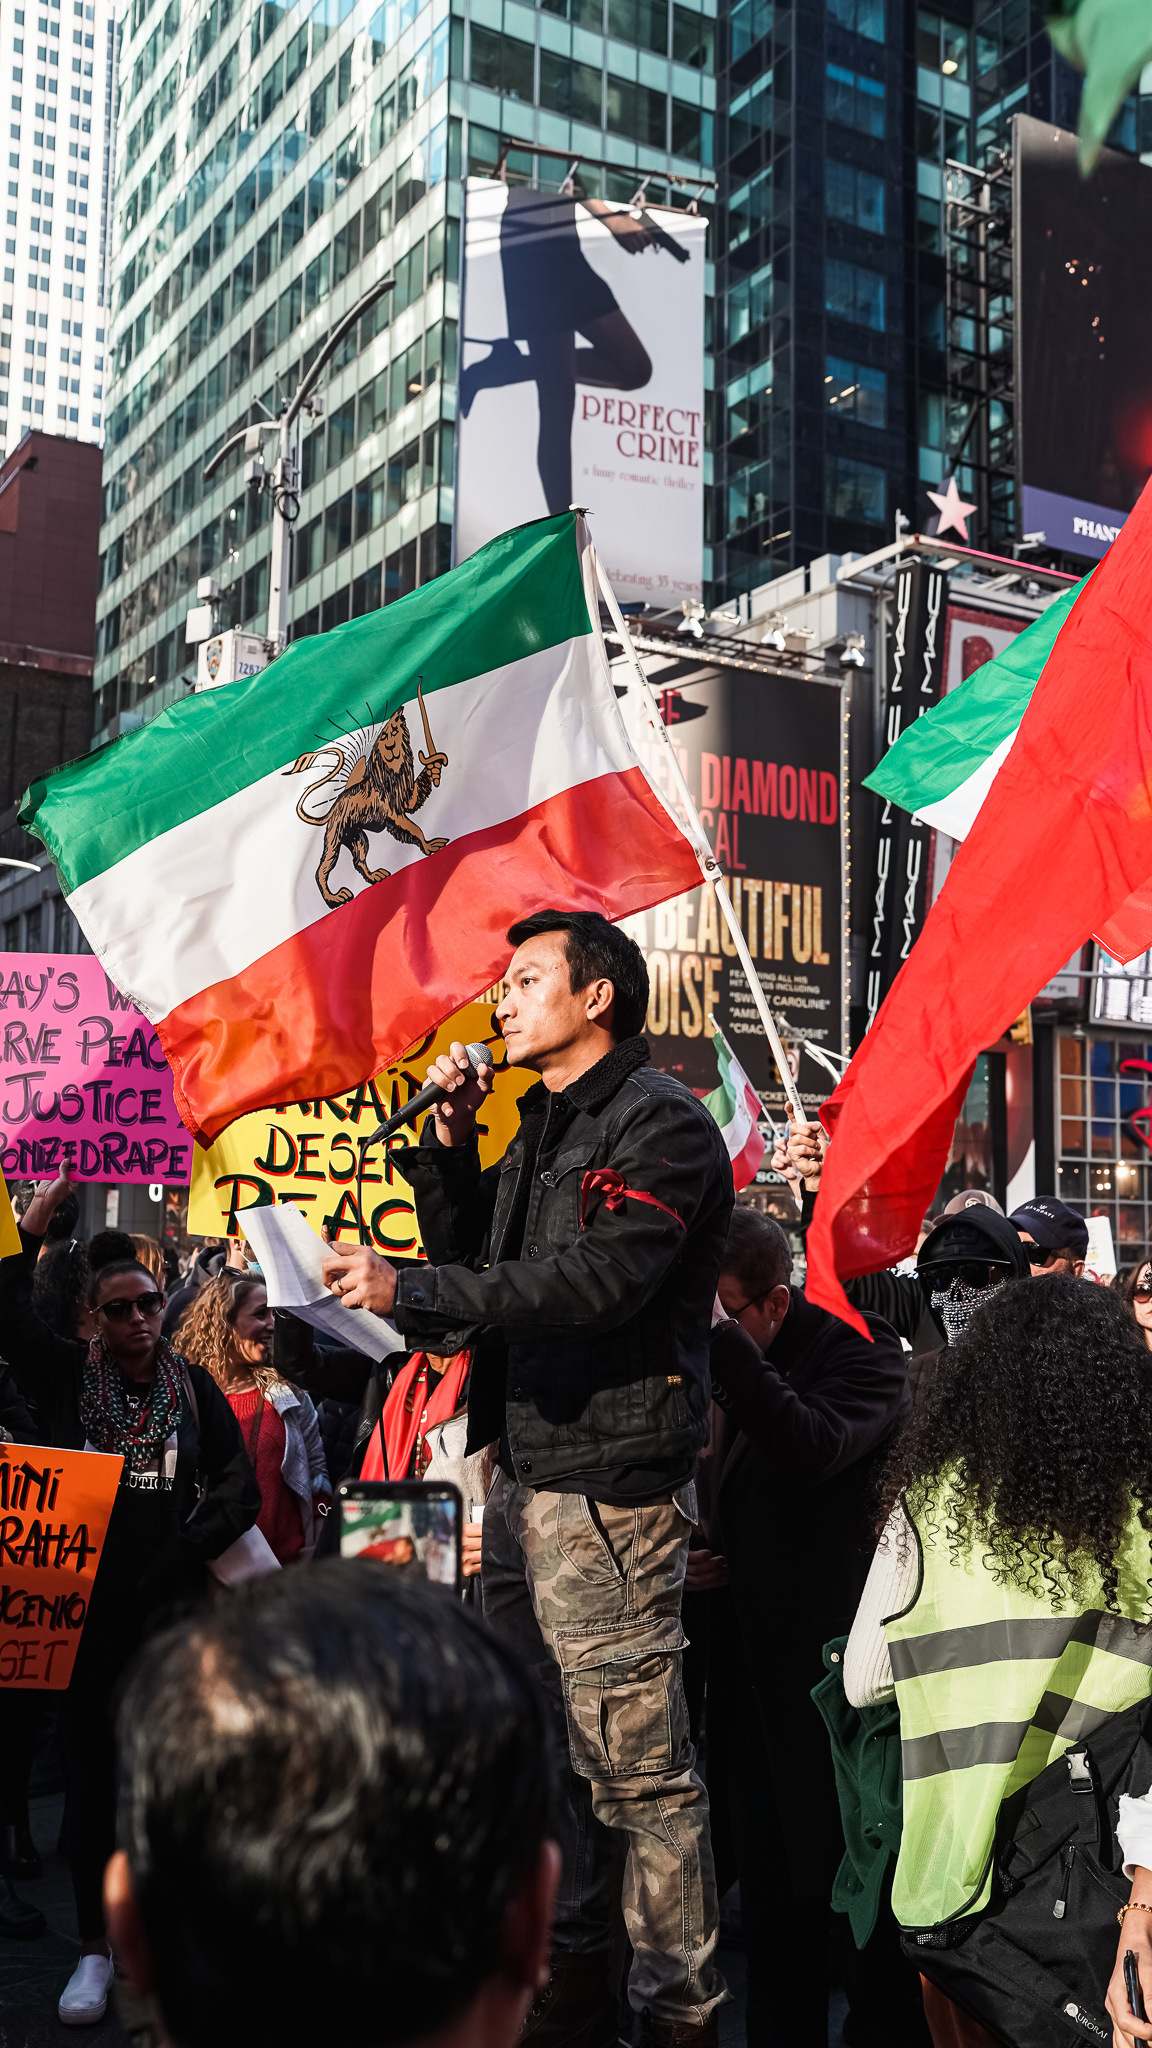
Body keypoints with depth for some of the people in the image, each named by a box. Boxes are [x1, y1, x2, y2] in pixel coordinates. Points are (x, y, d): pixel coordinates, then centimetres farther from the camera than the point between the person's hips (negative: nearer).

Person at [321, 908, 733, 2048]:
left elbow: (597, 1280, -23)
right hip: (524, 1473, 9)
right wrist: (447, 1146, 6)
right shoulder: (542, 1128, 19)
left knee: (637, 1763, -3)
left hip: (610, 1482, -9)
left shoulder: (658, 1121, -10)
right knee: (540, 1746, 17)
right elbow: (472, 1262, 20)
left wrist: (408, 1292, -26)